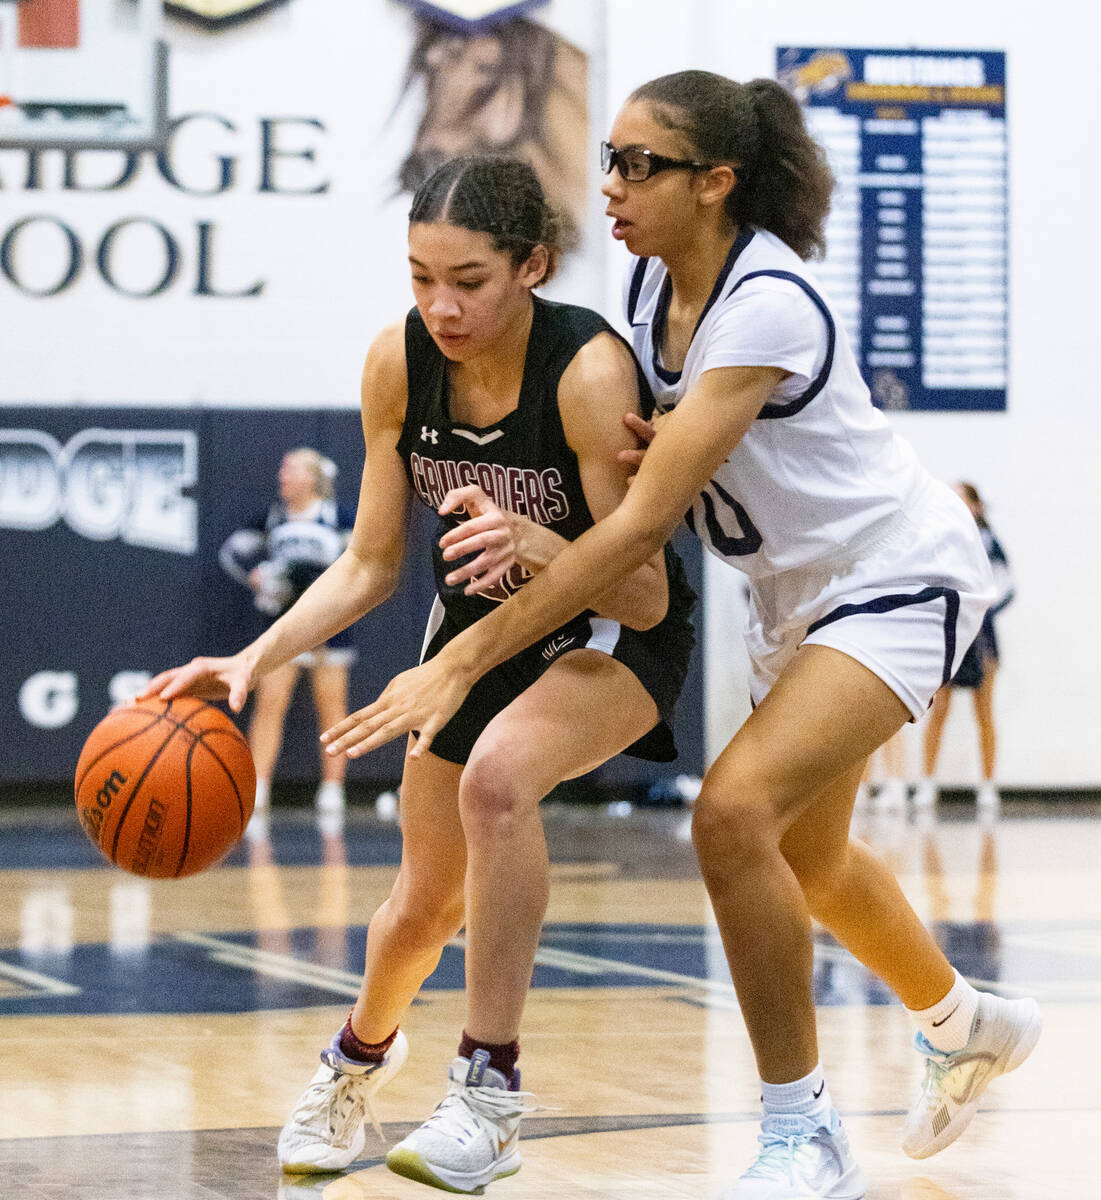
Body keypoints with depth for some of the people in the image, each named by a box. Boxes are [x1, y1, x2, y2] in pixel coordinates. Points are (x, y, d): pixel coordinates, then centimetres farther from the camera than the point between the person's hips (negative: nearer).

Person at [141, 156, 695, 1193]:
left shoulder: (590, 370, -32)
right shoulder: (398, 363, -18)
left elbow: (644, 593, -30)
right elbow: (368, 566, -7)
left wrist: (536, 545, -49)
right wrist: (252, 660, -21)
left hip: (611, 635, -5)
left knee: (497, 773, -36)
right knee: (428, 898, 13)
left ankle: (490, 1091, -25)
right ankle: (360, 1054, 48)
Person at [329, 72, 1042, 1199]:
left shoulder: (765, 306, -31)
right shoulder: (652, 277, -5)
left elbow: (644, 521, -35)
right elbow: (638, 444, 9)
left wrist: (463, 661, -38)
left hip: (899, 579, -9)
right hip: (797, 591, 9)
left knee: (733, 811, -26)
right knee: (806, 860, 21)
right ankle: (966, 1023, 50)